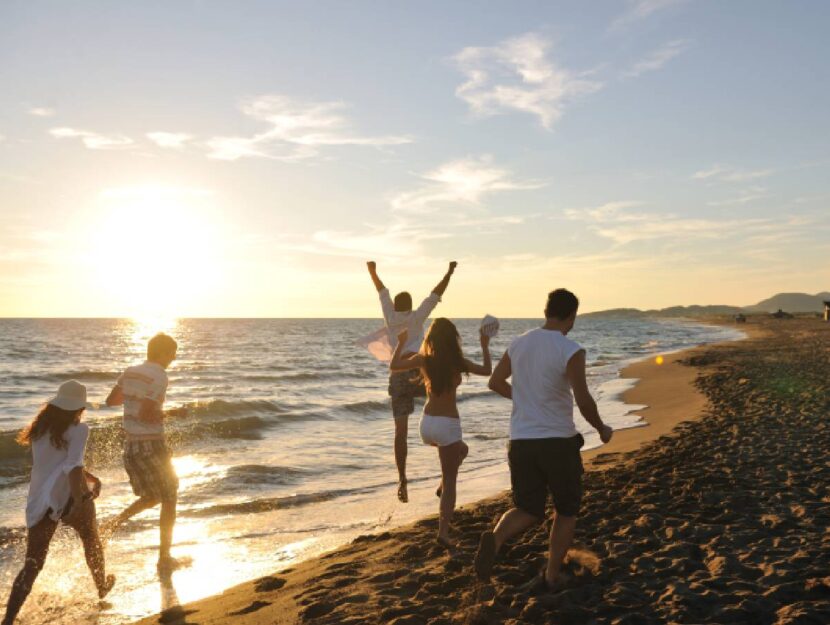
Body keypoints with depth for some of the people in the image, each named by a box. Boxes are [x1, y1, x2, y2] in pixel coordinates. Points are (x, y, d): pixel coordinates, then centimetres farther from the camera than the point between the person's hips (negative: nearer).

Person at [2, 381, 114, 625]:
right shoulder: (79, 429, -12)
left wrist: (89, 477, 23)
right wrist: (79, 500, -30)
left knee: (32, 563, 5)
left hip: (39, 500, 4)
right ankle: (102, 586, 47)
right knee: (92, 541, 25)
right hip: (70, 496, -4)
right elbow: (73, 466, -26)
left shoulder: (41, 428, 9)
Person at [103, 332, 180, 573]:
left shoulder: (130, 372, 6)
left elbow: (111, 400, 17)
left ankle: (117, 521, 5)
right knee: (169, 500, 8)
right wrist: (164, 415, -7)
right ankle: (164, 559, 14)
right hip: (152, 446, -7)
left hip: (130, 445, 7)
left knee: (152, 497, 26)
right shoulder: (159, 377, -17)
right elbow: (145, 414, -25)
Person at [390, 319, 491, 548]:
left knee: (461, 449, 35)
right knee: (450, 481, 4)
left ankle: (443, 484, 20)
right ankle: (443, 531, -2)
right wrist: (485, 346, 14)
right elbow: (487, 371, 4)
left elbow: (394, 366, 11)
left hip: (427, 423, 5)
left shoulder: (423, 359, -2)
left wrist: (401, 343, 22)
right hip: (448, 424, -5)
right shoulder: (458, 362, -9)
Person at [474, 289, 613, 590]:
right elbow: (583, 400, -15)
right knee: (566, 510, 19)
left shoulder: (519, 344, 5)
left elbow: (495, 382, 14)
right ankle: (551, 576, 21)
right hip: (558, 441, -4)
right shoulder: (571, 351, -13)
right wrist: (602, 429, 3)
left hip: (521, 441, 4)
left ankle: (494, 539, -17)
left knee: (528, 510, 13)